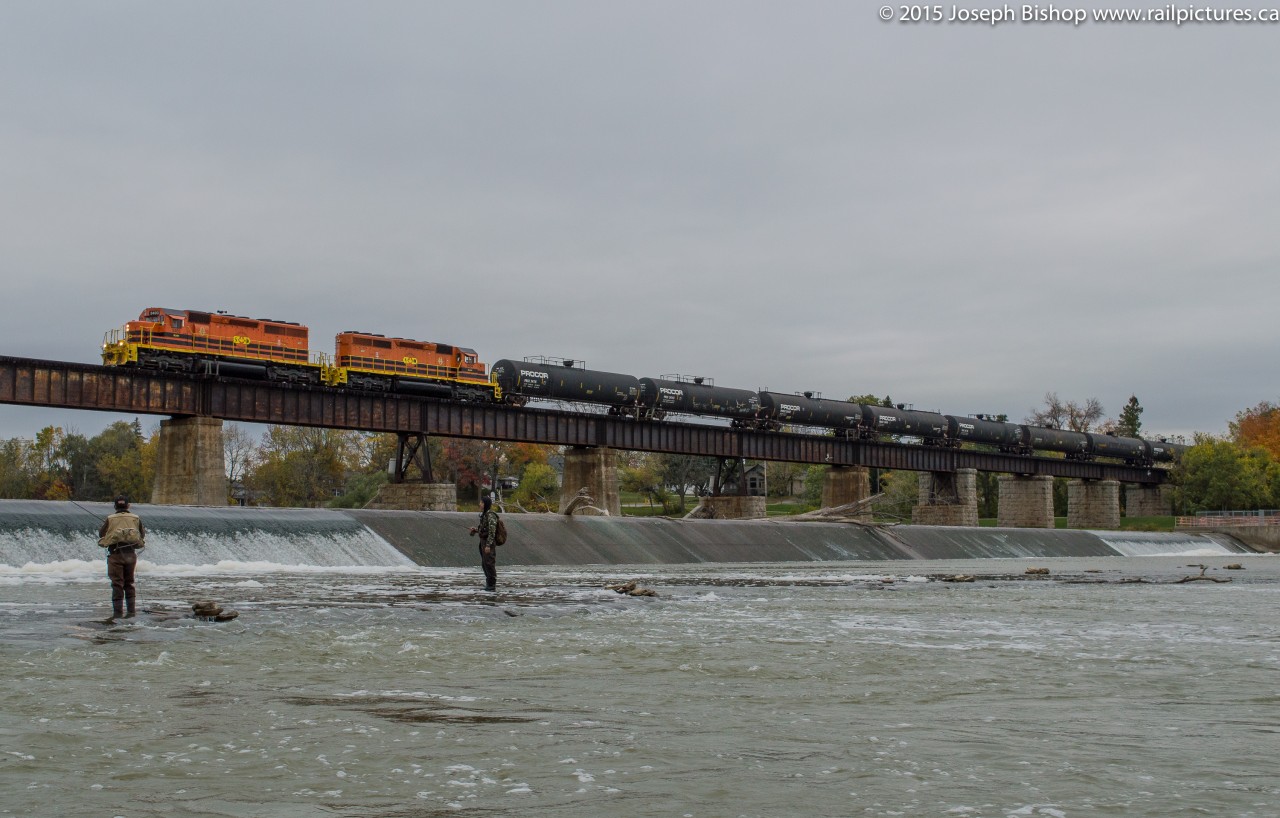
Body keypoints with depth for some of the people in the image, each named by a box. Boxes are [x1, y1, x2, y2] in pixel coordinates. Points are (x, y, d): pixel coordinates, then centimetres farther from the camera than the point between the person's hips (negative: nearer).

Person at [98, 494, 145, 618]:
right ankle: (131, 610, 12)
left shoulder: (110, 520, -1)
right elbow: (142, 538, 11)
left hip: (115, 554, -2)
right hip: (130, 554, 2)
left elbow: (101, 536, 10)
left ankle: (118, 611, -5)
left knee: (117, 583, -1)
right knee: (129, 582, 14)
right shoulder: (136, 519, 5)